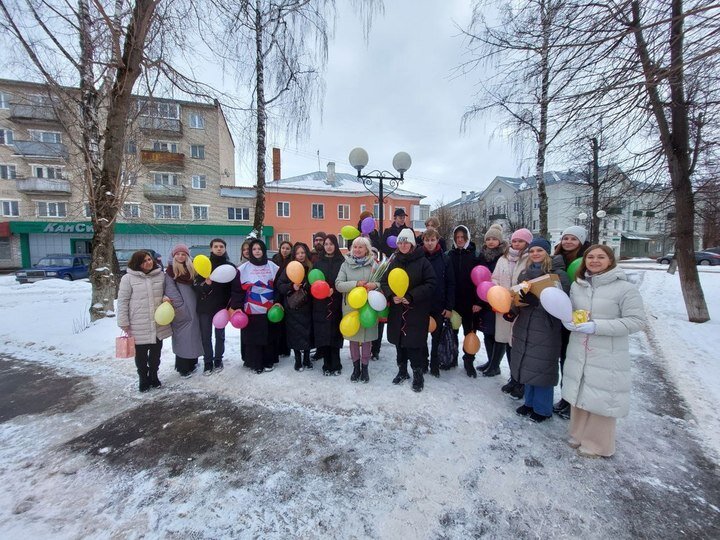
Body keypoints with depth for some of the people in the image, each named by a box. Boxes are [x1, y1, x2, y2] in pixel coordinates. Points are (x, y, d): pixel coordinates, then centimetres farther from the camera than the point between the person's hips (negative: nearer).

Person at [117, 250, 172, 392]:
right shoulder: (128, 278, -8)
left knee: (156, 353, 17)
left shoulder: (161, 275, 1)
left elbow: (166, 294, 14)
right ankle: (143, 379, 31)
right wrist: (124, 323, -6)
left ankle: (154, 376, 37)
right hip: (139, 326, -3)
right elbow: (122, 301, -5)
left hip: (159, 324, 3)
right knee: (141, 354, 11)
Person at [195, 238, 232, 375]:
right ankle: (208, 362, 20)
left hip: (221, 306, 0)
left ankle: (218, 360, 24)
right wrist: (205, 284, -24)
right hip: (205, 306, 0)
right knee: (206, 336, 6)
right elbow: (196, 286, -3)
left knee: (220, 335, 10)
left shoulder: (230, 266, 1)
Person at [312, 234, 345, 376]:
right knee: (322, 334, 2)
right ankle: (327, 365, 15)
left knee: (335, 333, 0)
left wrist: (334, 290, -17)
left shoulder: (342, 262, 0)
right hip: (320, 303, 3)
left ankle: (335, 365, 13)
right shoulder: (318, 262, 10)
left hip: (336, 303, -2)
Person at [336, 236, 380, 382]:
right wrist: (356, 284, -20)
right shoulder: (346, 264, 2)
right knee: (353, 337, 11)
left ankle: (364, 367, 26)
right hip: (350, 306, 1)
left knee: (367, 337, 8)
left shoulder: (373, 264, 0)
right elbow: (338, 285, -7)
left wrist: (375, 285, -23)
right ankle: (356, 367, 29)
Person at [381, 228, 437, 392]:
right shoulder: (394, 262, 7)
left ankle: (418, 375, 20)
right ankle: (402, 371, 33)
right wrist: (392, 295, -11)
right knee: (399, 341, 14)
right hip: (397, 310, 5)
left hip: (417, 311, -4)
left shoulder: (422, 261, -7)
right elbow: (384, 282, 8)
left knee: (414, 343, -1)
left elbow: (431, 283, -12)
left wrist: (411, 296, -20)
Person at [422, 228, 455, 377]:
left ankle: (435, 365, 29)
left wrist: (449, 307, -5)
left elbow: (451, 284, -2)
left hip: (439, 306, 0)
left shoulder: (445, 259, -3)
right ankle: (422, 363, 30)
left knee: (437, 337, 12)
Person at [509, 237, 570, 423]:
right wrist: (516, 304, -7)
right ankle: (530, 402, 34)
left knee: (542, 367, 3)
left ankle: (542, 409, 23)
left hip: (546, 329, -5)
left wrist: (535, 300, -27)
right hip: (524, 326, 6)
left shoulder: (558, 274, -9)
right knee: (526, 365, 15)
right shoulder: (525, 273, 9)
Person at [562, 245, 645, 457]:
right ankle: (578, 435, 37)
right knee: (579, 394, 17)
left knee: (601, 398, 6)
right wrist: (569, 321, -7)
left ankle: (597, 444, 28)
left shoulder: (625, 288, -11)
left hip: (607, 357, -4)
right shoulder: (577, 285, 3)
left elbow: (636, 320, -13)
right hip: (578, 352, 5)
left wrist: (596, 326, -22)